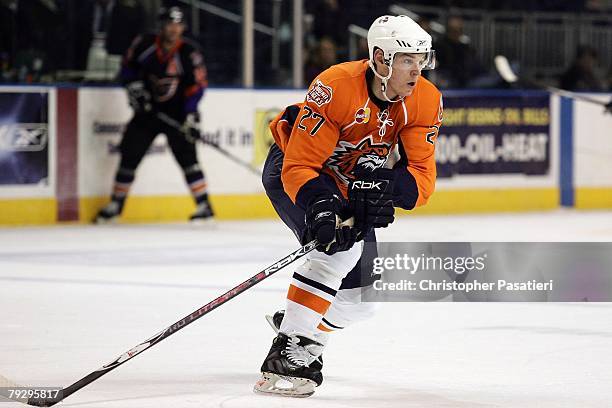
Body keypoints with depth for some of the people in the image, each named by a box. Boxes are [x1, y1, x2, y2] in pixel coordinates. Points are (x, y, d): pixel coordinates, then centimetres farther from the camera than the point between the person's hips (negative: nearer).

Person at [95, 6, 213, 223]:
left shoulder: (189, 53, -13)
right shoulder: (145, 45, -6)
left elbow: (198, 84, -11)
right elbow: (128, 66, 10)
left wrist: (191, 114, -19)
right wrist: (134, 86, -5)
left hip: (176, 112, -3)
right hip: (147, 108, 3)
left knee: (186, 155, -15)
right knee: (130, 155, 3)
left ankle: (204, 205, -10)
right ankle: (115, 205, 17)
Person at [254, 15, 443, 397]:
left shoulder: (425, 101, -18)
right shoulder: (336, 87, -34)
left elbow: (422, 176, -20)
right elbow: (299, 166, -33)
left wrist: (386, 185, -40)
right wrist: (321, 207, -49)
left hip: (351, 183, 7)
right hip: (289, 168, -7)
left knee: (361, 295, 6)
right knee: (341, 246, -32)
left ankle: (292, 323, 34)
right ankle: (288, 353, -29)